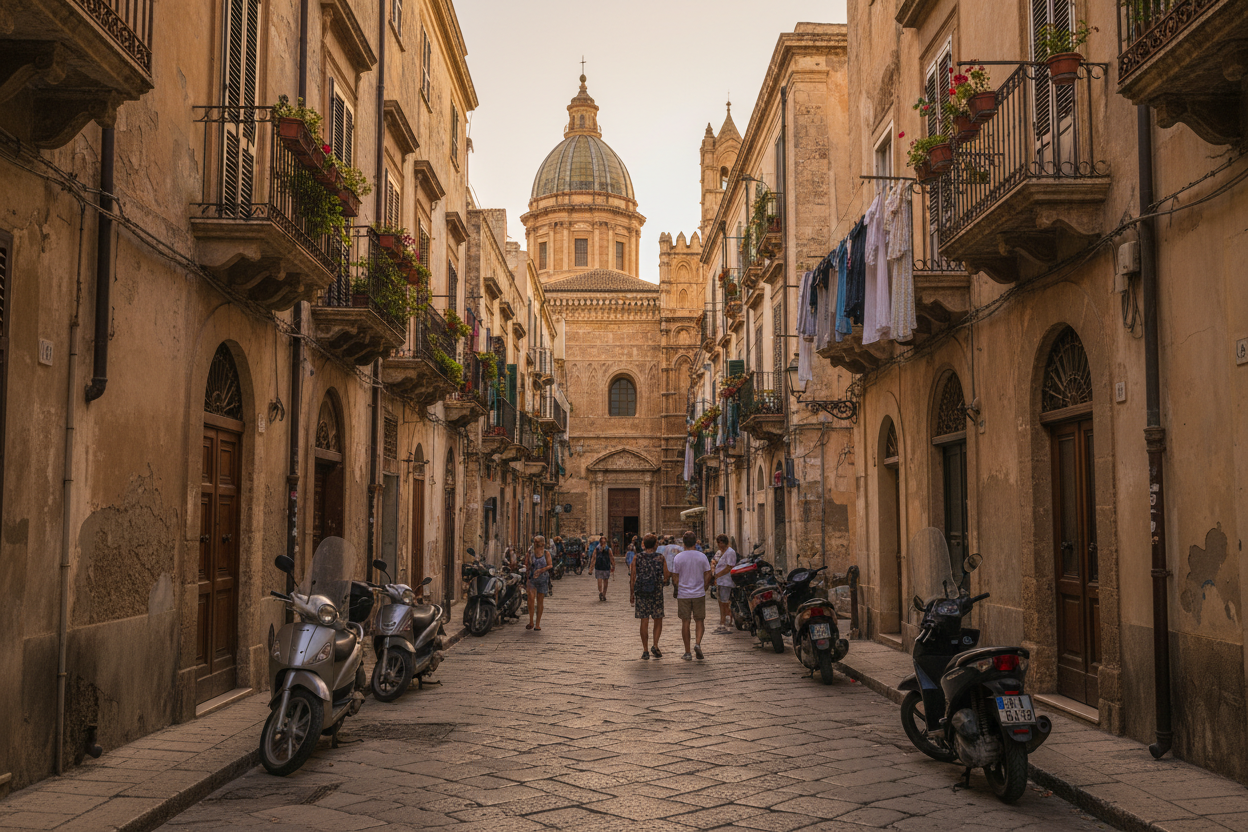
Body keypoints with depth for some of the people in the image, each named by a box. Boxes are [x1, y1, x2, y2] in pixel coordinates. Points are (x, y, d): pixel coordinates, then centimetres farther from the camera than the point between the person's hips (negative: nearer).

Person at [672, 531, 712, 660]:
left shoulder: (678, 557, -5)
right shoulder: (702, 556, -2)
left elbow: (676, 578, -2)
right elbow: (708, 575, 0)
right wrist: (704, 589, 12)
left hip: (683, 595, -1)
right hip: (699, 594, 1)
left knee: (685, 622, 5)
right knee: (700, 621, 12)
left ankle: (687, 652, 8)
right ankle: (698, 643, -10)